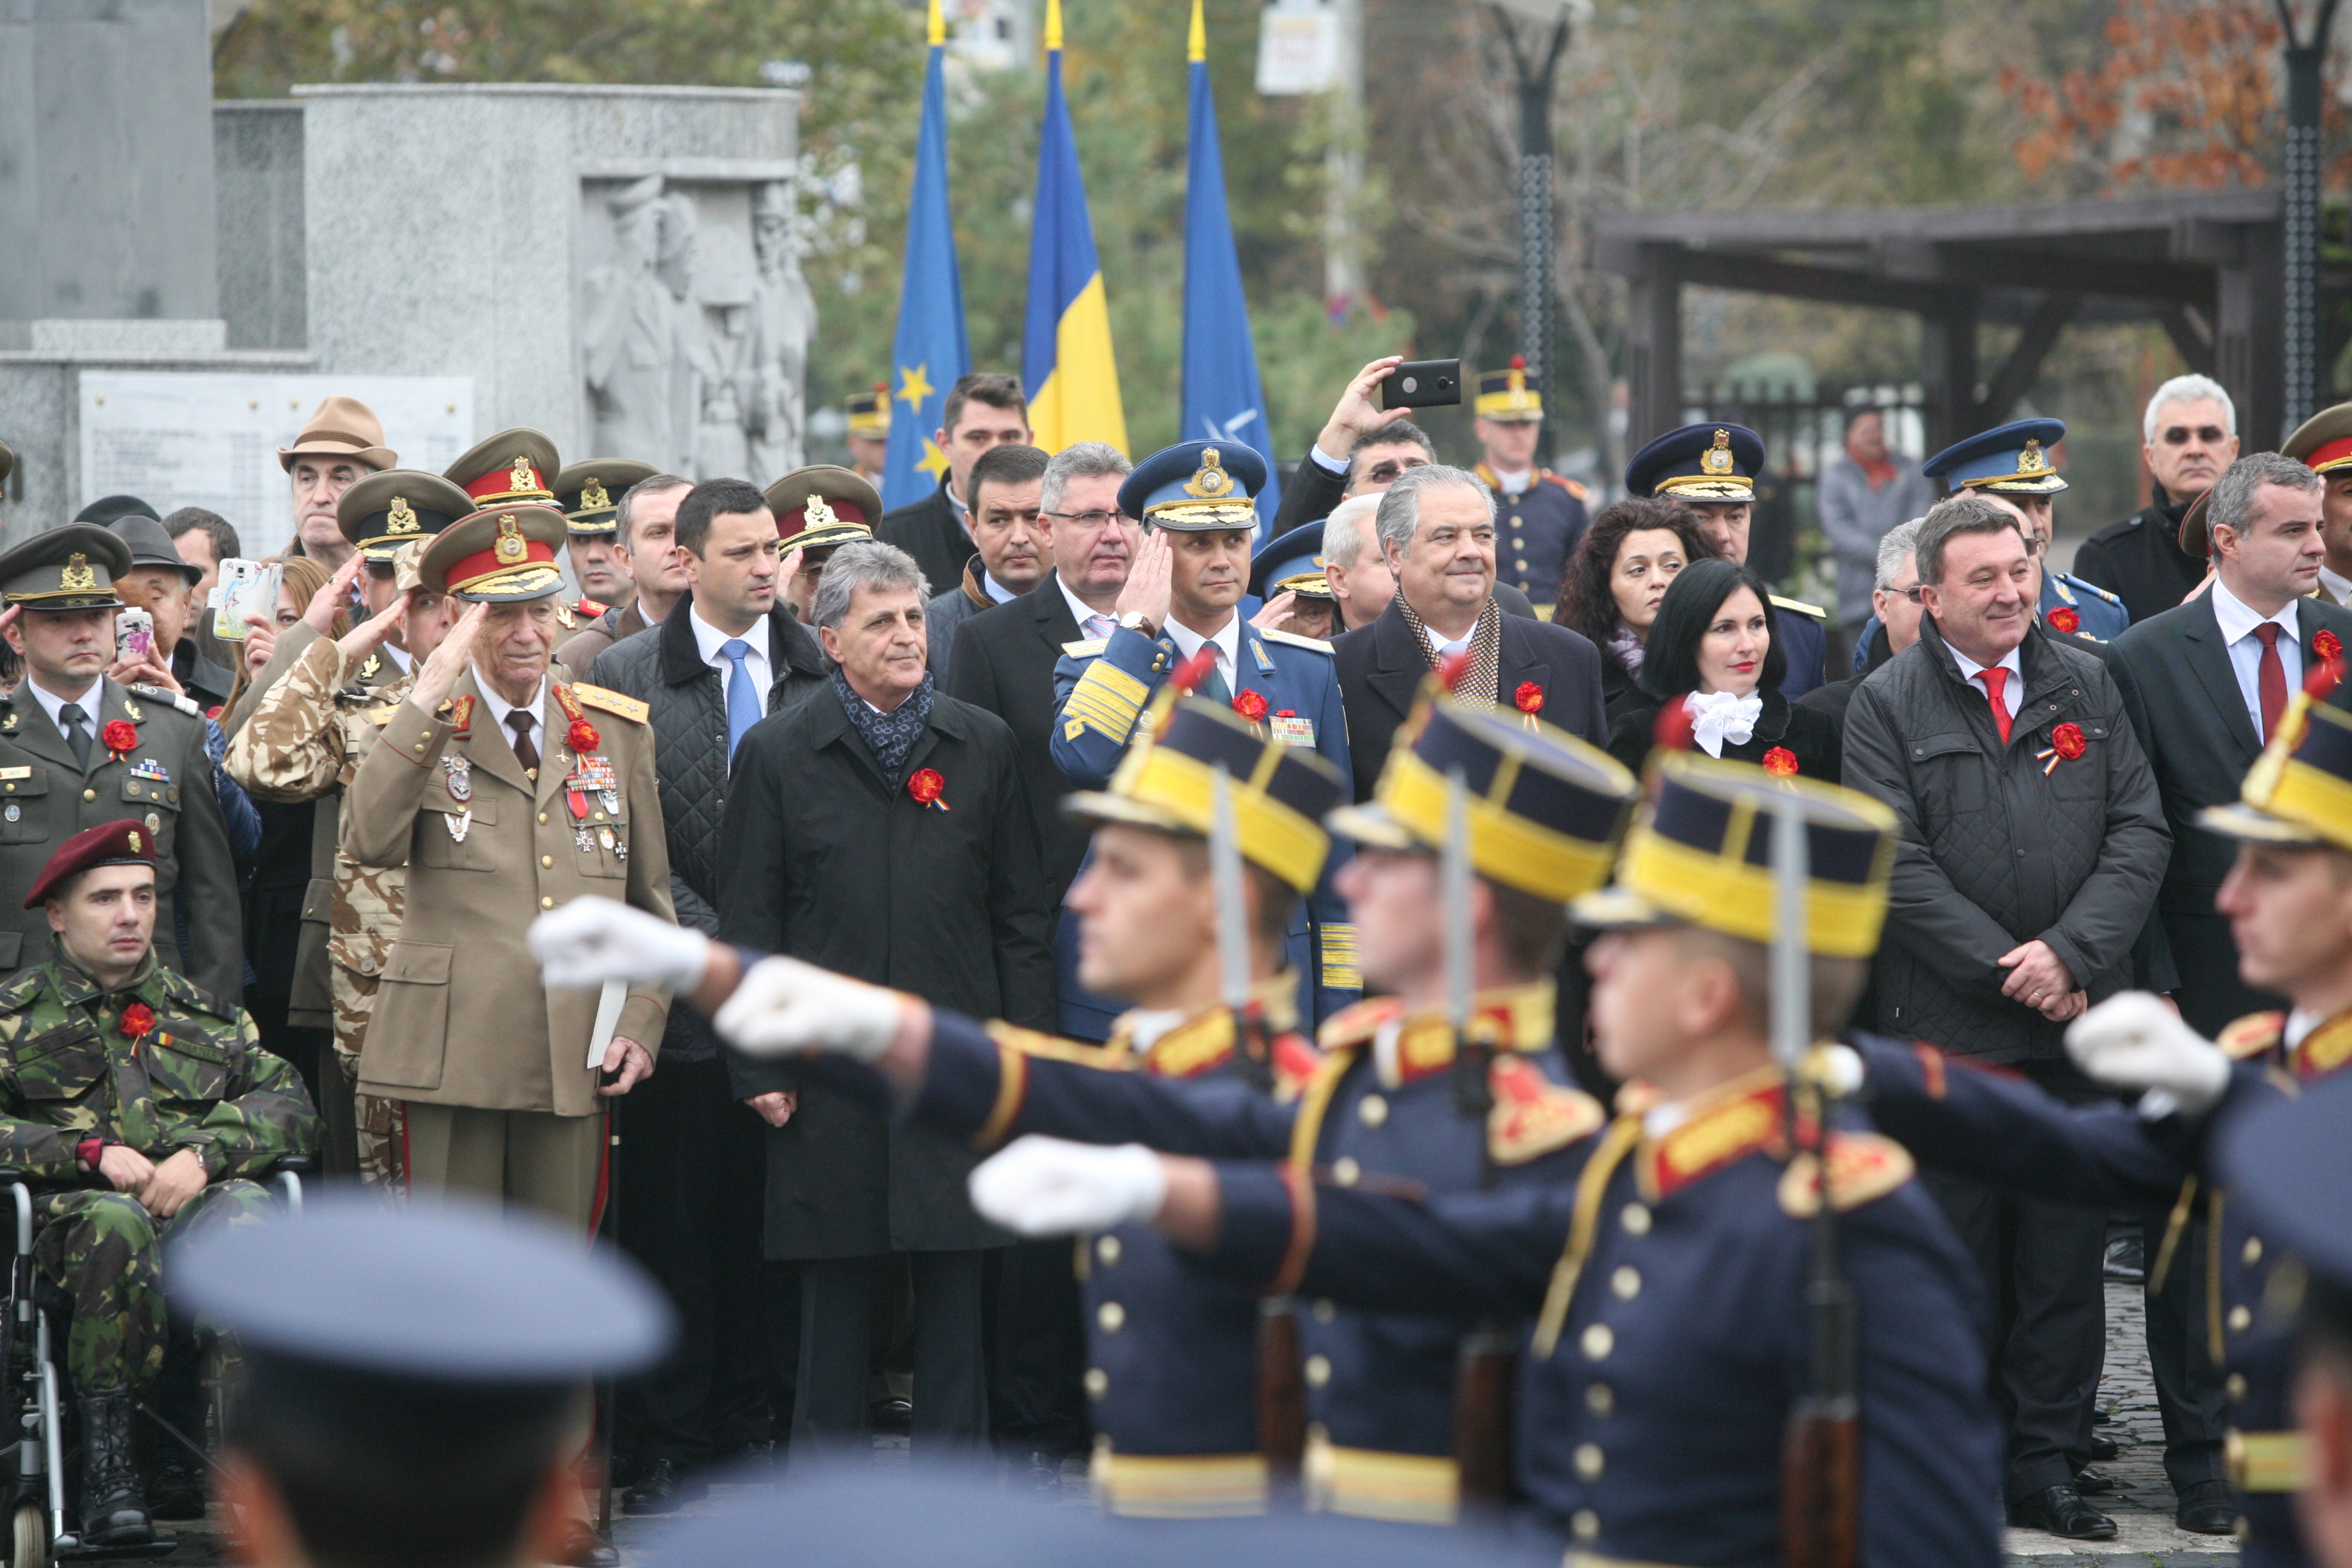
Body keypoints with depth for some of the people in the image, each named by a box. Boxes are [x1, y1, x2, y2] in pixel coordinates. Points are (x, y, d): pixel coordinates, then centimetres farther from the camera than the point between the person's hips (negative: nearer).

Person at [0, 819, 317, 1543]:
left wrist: (205, 1153, -8)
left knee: (244, 1213, -36)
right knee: (115, 1222, -40)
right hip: (70, 1210, -2)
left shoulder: (205, 1015, 25)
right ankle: (107, 1459, -34)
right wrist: (90, 1154, -11)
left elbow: (291, 1106, 11)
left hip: (193, 1205, 2)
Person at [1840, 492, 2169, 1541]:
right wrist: (2005, 971, -12)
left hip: (2077, 1022, 3)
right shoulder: (1886, 705, 0)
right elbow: (1898, 866, -7)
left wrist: (2072, 954, -11)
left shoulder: (2087, 687, 8)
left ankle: (2048, 1467, 12)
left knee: (2066, 1255, 5)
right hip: (1947, 1027, -3)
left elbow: (2139, 832, 3)